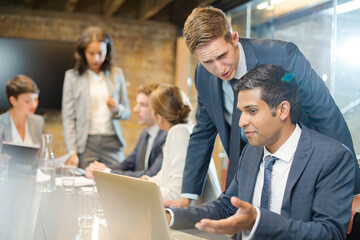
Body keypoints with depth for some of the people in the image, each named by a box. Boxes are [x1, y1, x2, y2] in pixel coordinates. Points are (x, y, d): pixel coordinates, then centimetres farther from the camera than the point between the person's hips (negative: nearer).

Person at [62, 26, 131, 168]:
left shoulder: (117, 74, 11)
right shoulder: (72, 76, 5)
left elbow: (127, 112, 15)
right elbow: (68, 118, 2)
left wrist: (117, 109, -9)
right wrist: (72, 152, -7)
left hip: (112, 142, 2)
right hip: (86, 144, -1)